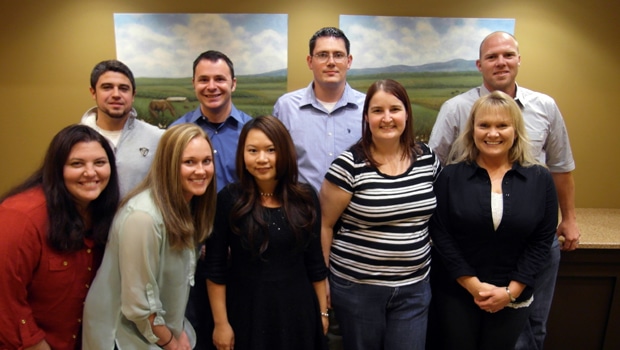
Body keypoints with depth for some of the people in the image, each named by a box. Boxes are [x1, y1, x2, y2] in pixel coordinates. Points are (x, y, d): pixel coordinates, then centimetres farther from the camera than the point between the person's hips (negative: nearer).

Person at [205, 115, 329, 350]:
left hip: (298, 312, 2)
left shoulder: (306, 197, -4)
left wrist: (322, 311, 7)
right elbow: (215, 269, -7)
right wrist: (221, 322, -6)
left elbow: (315, 262, 3)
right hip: (247, 313, -2)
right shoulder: (228, 200, -11)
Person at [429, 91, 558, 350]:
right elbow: (440, 234, -9)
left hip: (514, 296, 2)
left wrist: (511, 291, -9)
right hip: (455, 293, -1)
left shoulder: (540, 179, -2)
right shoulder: (451, 176, -7)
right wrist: (473, 285, -14)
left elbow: (542, 240, -2)